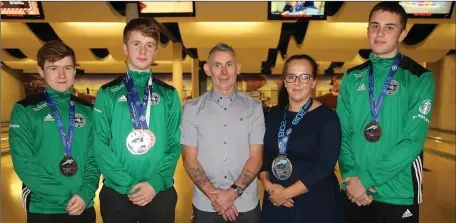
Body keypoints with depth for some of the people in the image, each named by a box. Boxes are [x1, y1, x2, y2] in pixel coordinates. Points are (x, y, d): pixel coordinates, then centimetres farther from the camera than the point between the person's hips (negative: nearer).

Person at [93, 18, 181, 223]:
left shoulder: (169, 95, 4)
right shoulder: (108, 94, 2)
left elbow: (175, 143, 0)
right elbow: (100, 144, -4)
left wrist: (156, 182, -11)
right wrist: (128, 185, -12)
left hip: (160, 192, 1)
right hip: (116, 192, 0)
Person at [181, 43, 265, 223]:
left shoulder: (254, 107, -1)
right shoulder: (192, 108, -1)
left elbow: (256, 158, -3)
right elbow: (189, 159, -2)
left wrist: (234, 192, -13)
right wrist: (213, 194, -11)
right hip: (205, 205, 0)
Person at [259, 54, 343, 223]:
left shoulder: (327, 117, -9)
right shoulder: (273, 114, 5)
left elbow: (325, 166, -16)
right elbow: (263, 155, 5)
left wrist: (286, 193, -16)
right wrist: (267, 184, -12)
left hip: (316, 203, -4)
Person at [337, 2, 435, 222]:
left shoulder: (420, 78, -6)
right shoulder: (352, 77, 3)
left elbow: (413, 141, -13)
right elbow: (342, 132, 0)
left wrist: (367, 178, -16)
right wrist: (350, 176, -12)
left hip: (398, 195, -2)